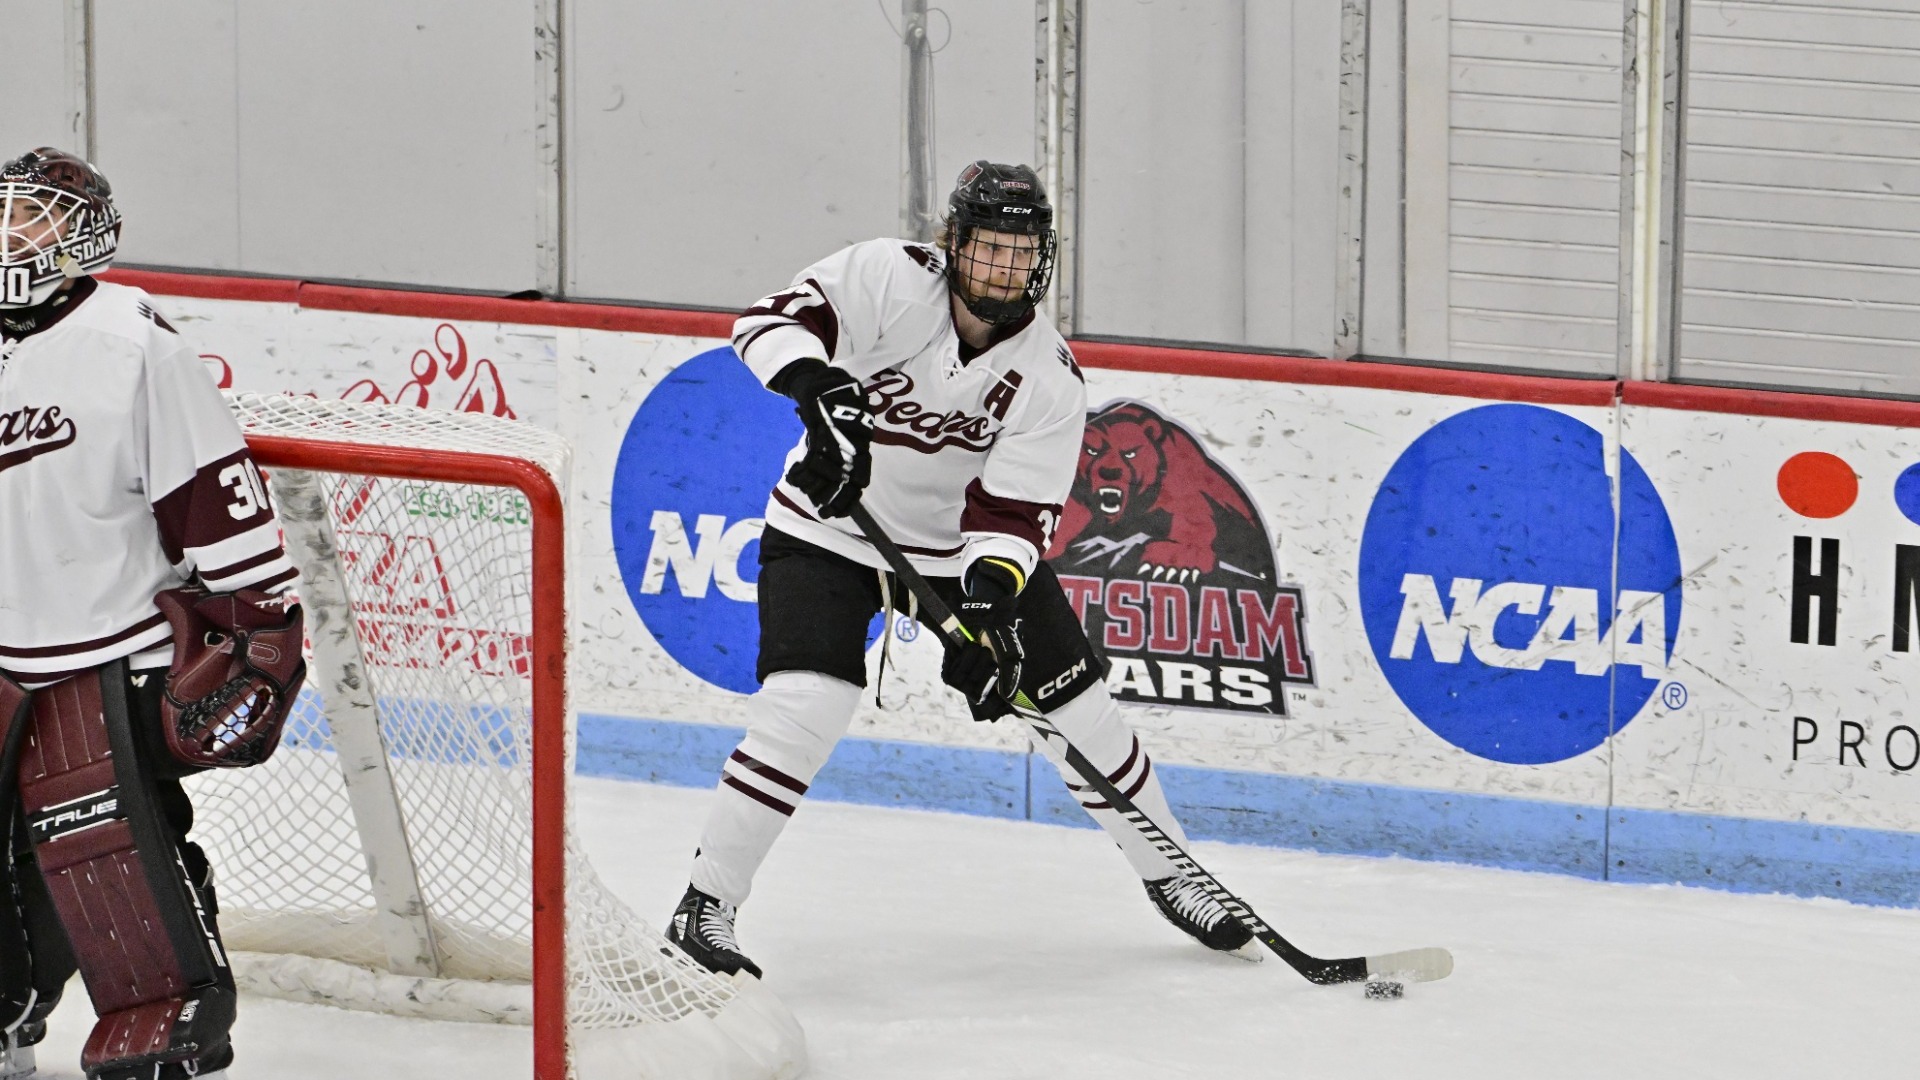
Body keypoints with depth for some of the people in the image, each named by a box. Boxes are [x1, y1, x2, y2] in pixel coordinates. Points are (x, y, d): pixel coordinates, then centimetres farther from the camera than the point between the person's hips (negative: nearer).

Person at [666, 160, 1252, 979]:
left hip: (964, 542, 3)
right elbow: (773, 323, -26)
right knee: (806, 704, -23)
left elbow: (1015, 511, -17)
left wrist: (995, 597, -35)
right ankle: (706, 905, -13)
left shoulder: (1051, 379, -15)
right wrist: (817, 388, -46)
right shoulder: (888, 280, -21)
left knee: (1075, 703, 3)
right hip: (829, 532, -3)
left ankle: (1167, 873, 25)